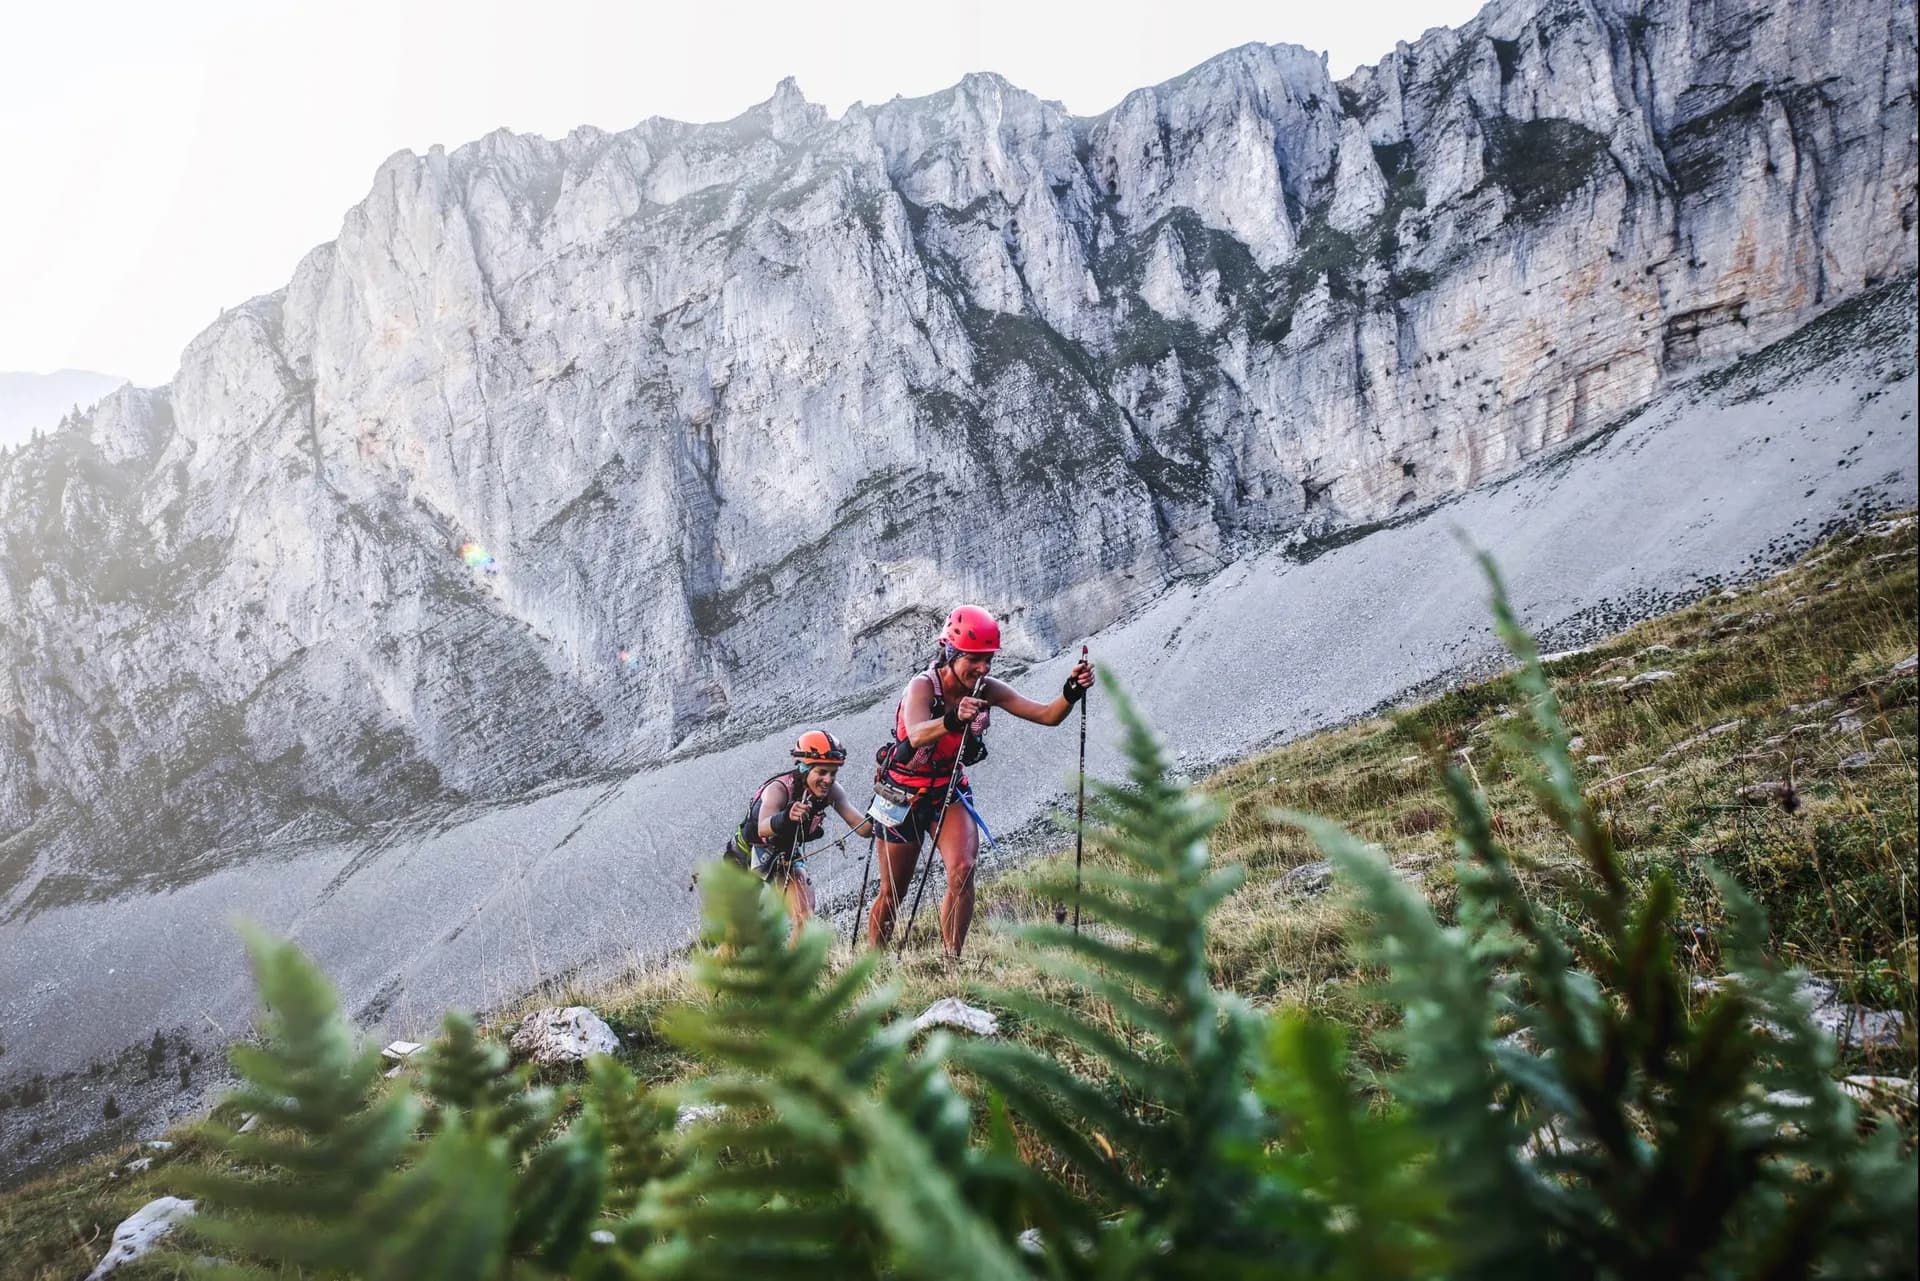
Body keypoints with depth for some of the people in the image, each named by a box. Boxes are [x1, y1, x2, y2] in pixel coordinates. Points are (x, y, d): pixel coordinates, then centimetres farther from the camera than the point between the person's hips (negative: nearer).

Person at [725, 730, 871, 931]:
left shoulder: (831, 791, -23)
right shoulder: (779, 789, -37)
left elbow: (862, 827, -30)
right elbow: (763, 828, -56)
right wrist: (786, 818, -77)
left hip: (789, 857, 3)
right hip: (751, 854, -3)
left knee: (805, 921, -17)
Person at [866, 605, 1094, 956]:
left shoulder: (987, 689, -13)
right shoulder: (923, 686, -26)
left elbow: (1048, 715, -19)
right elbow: (917, 734, -47)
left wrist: (1072, 691, -40)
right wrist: (954, 720, -66)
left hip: (949, 790, 3)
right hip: (903, 795, -3)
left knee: (962, 871, -21)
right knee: (892, 893, 7)